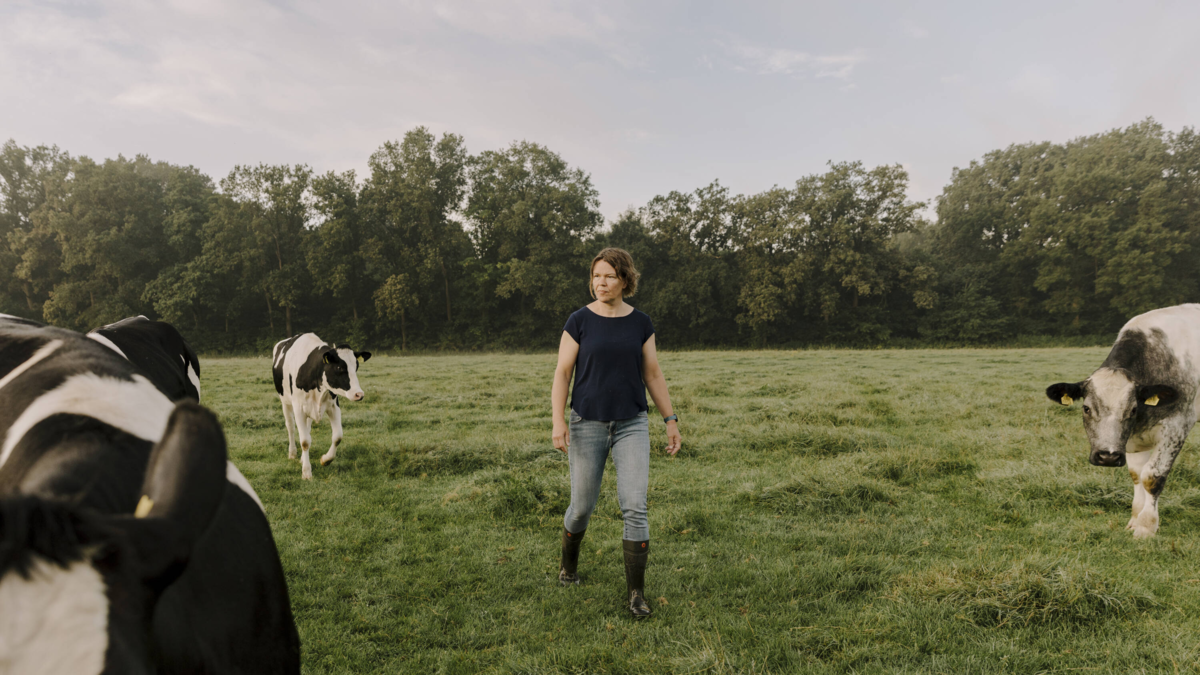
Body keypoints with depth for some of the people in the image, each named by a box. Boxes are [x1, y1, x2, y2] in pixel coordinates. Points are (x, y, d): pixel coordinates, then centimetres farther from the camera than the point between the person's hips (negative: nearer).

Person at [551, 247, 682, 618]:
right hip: (588, 424, -1)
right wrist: (558, 421, -16)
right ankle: (569, 560, 41)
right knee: (582, 507, 9)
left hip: (631, 425, 1)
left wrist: (671, 421, 4)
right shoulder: (579, 321, -5)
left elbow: (653, 374, 6)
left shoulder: (640, 322, 1)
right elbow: (562, 374, -5)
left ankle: (635, 592, 2)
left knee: (635, 508, -10)